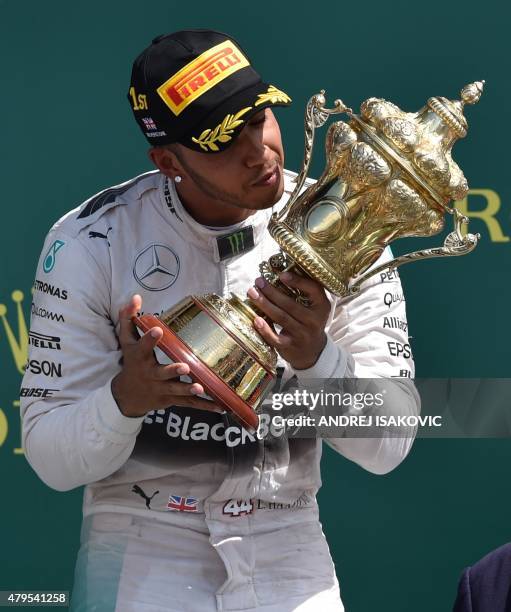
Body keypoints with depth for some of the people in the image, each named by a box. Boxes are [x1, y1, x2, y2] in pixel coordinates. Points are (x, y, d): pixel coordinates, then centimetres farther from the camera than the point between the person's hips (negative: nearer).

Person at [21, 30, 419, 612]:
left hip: (288, 558, 2)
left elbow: (388, 448, -9)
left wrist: (317, 358, -28)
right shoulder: (91, 242, -12)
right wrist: (125, 399, -31)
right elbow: (51, 459, -11)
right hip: (141, 557, -2)